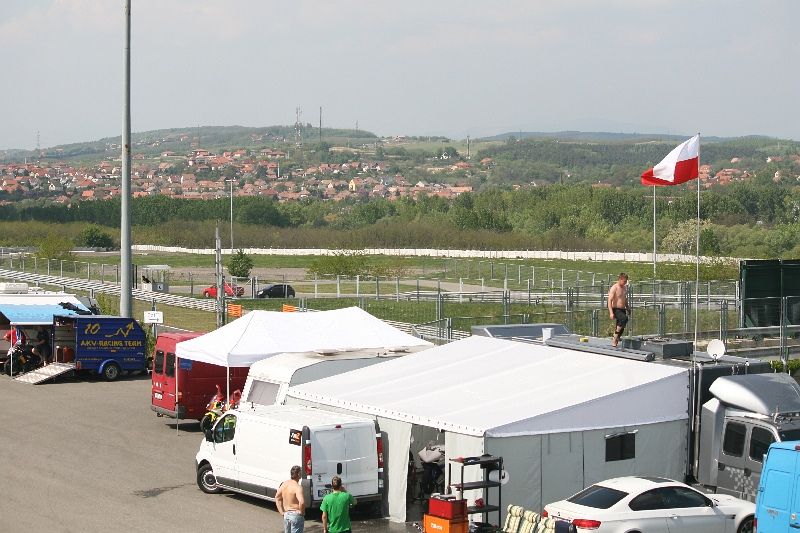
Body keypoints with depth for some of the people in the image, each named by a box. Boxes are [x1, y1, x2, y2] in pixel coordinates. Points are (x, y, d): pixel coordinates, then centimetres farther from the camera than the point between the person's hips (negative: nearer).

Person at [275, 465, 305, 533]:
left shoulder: (284, 484, 3)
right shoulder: (297, 487, -21)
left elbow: (277, 498, 15)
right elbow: (301, 502, -36)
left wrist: (282, 512, 14)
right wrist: (301, 512, -17)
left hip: (286, 515, 7)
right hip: (296, 515, -7)